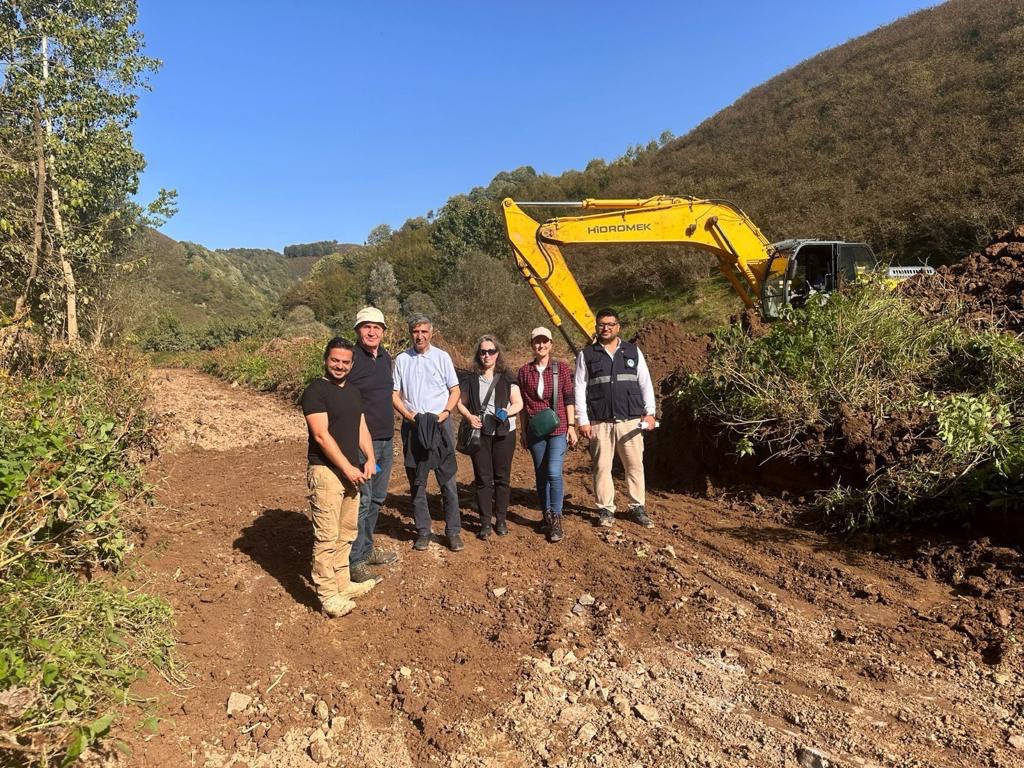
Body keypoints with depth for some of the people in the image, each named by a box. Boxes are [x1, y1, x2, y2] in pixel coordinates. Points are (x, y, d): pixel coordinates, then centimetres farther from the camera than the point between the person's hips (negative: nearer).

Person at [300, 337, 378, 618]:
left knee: (346, 534, 15)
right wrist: (348, 468, -16)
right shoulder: (316, 390, -9)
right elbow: (322, 435, -15)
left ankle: (342, 583, 27)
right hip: (326, 472, -8)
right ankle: (328, 595, 5)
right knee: (327, 537, -4)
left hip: (351, 472, 8)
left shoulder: (353, 392, 16)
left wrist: (370, 459, 1)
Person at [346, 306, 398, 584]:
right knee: (361, 501, -4)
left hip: (386, 440, 8)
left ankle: (367, 549, 31)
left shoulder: (386, 358, 10)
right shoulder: (351, 358, -14)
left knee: (377, 498, 16)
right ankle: (354, 561, 8)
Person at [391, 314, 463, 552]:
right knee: (416, 482, 8)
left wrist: (446, 412, -10)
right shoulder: (402, 360, 5)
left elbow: (455, 390, 6)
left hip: (440, 425, -1)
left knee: (447, 480, 0)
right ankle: (423, 531, 19)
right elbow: (395, 394, 7)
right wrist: (408, 414, -10)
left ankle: (453, 530, 11)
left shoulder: (442, 357, 3)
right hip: (412, 426, 1)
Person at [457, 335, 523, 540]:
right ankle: (485, 522, 10)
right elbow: (461, 403, 11)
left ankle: (501, 520, 19)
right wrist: (469, 416, -9)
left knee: (502, 477, 6)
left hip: (504, 433, 0)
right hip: (480, 433, 1)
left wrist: (507, 411, -19)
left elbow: (518, 403, 1)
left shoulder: (507, 378, 3)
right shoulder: (471, 379, 7)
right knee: (483, 479, 2)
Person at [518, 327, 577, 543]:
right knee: (541, 475, 8)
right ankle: (547, 516, 20)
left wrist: (571, 426, -3)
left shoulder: (562, 369, 1)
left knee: (554, 472, -14)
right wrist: (523, 431, 10)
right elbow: (523, 404, 10)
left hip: (558, 428, -3)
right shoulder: (524, 371, 6)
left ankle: (556, 519, -3)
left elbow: (569, 399, 1)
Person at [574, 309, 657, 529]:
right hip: (600, 422, -1)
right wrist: (582, 420, -3)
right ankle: (606, 510, 13)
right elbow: (580, 388, 3)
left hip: (630, 420, 1)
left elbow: (645, 383, 11)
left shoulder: (633, 351, 11)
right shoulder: (587, 354, 6)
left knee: (635, 465, 4)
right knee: (602, 467, 3)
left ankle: (637, 508, 15)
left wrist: (649, 412, 2)